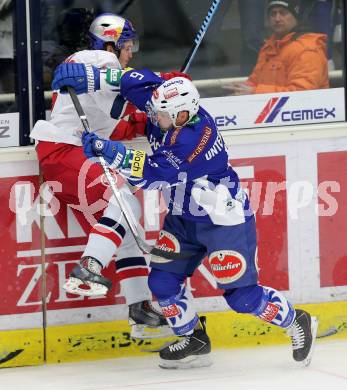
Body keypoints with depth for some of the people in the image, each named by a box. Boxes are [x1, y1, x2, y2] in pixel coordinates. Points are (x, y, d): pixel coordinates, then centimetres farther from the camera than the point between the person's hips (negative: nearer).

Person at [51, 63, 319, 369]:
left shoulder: (192, 140, -35)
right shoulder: (170, 107, -12)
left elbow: (151, 175, -37)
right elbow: (138, 81, -1)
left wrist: (110, 152, -43)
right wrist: (90, 78, -8)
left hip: (224, 218, -9)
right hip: (184, 216, 9)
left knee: (241, 295, -5)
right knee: (163, 280, 3)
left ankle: (297, 323, 19)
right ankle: (195, 342, 21)